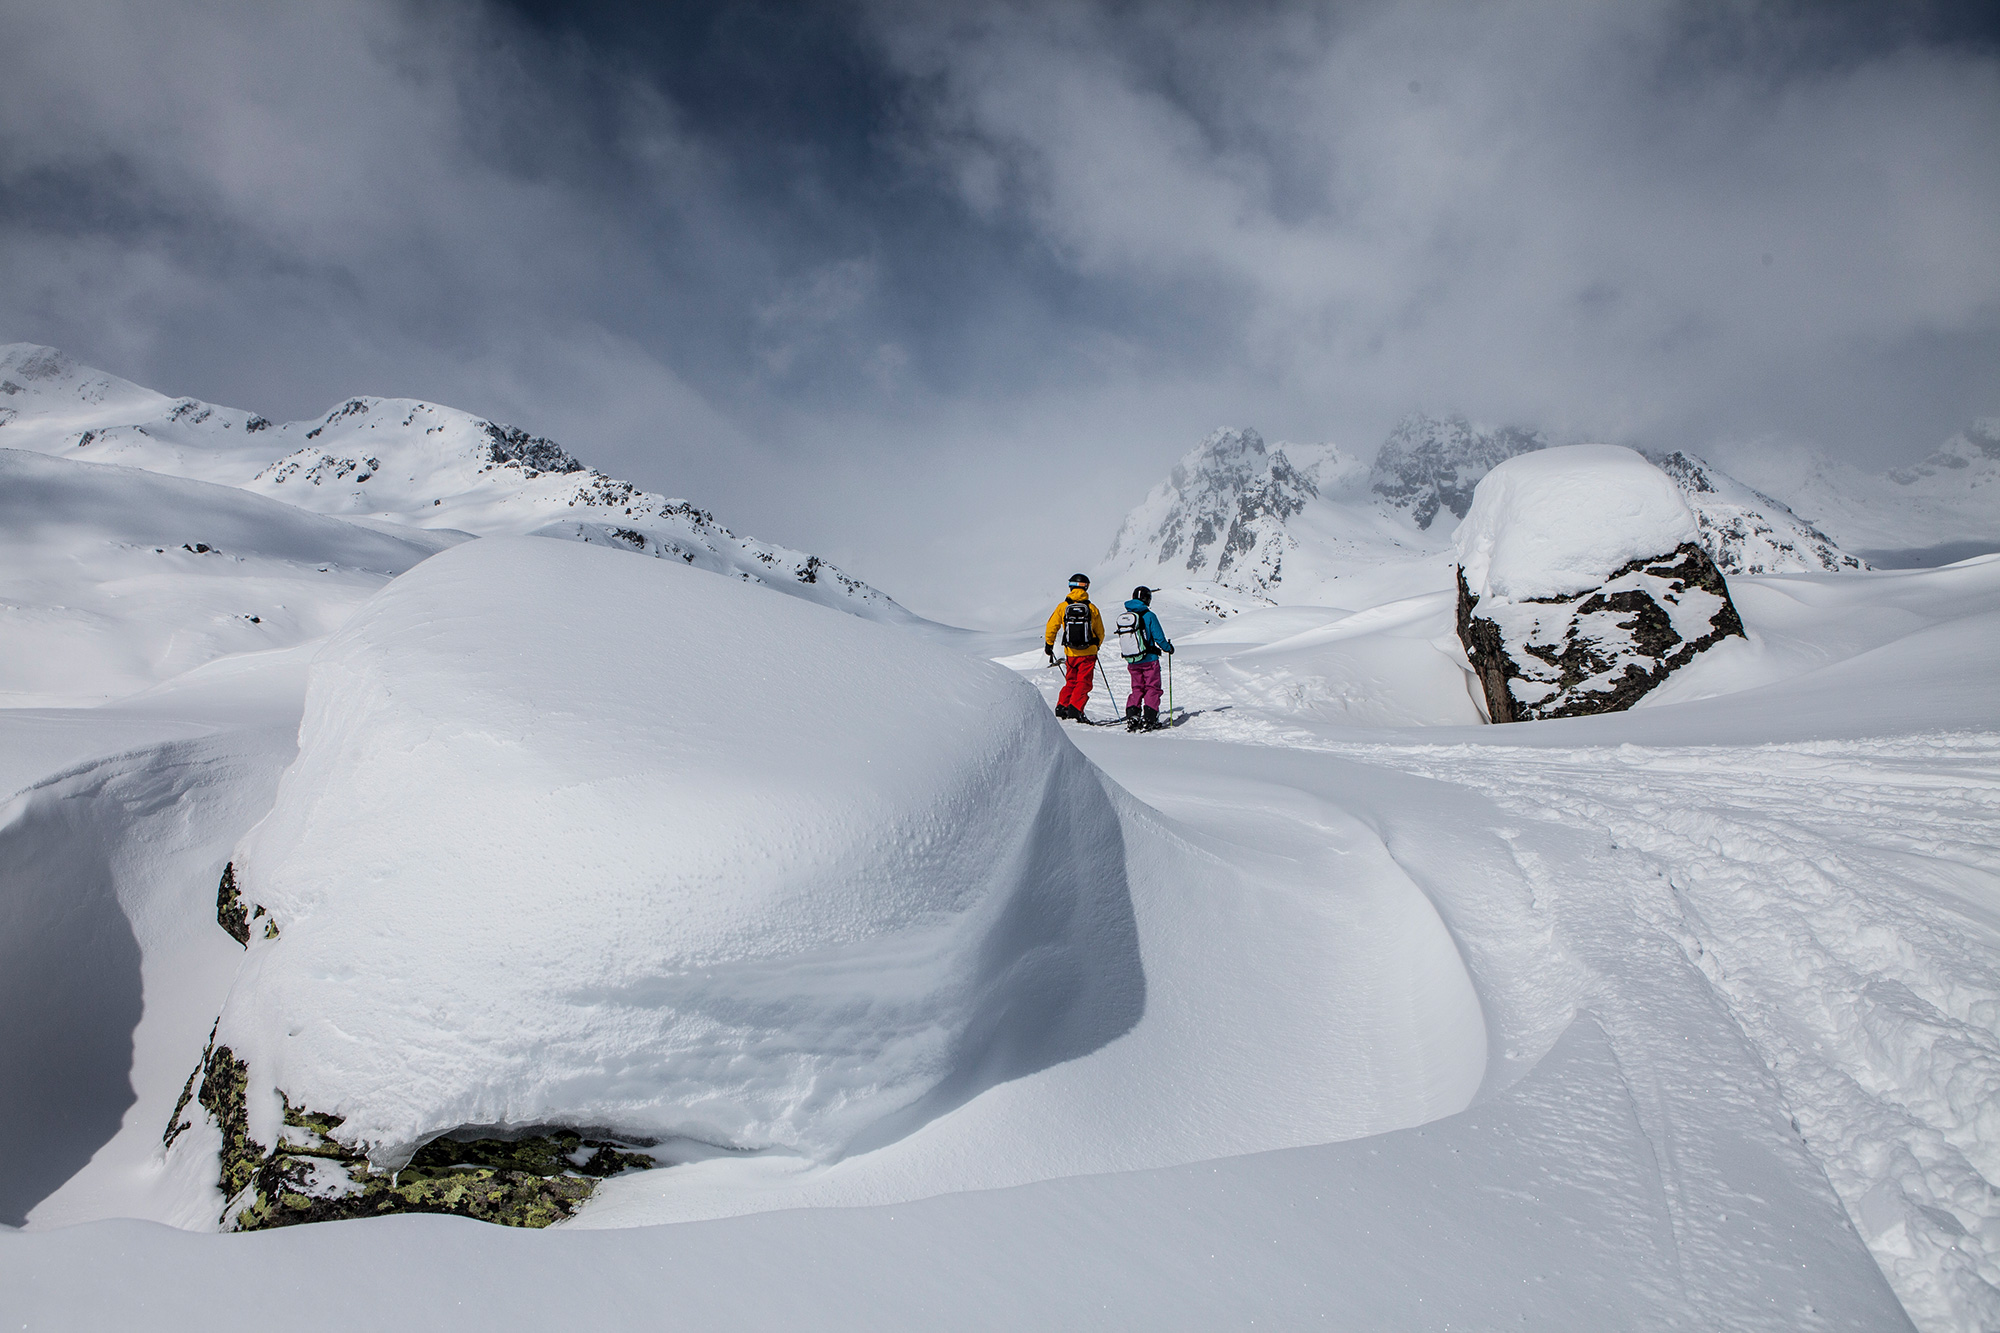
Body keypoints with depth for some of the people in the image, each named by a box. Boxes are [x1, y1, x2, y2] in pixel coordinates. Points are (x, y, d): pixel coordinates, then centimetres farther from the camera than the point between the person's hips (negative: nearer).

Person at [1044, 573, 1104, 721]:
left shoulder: (1062, 607, -2)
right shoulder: (1092, 608, -1)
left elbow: (1051, 627, 1)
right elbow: (1100, 633, 8)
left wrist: (1048, 645, 16)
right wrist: (1096, 646, 26)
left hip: (1071, 653, 2)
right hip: (1088, 653, -2)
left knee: (1071, 681, 18)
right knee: (1084, 682, 3)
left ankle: (1062, 706, 10)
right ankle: (1075, 708, -11)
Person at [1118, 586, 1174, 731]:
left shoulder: (1123, 617, 3)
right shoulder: (1149, 616, -13)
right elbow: (1159, 637, -11)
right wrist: (1168, 648, 7)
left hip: (1132, 662, 5)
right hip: (1149, 659, -5)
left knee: (1137, 688, 15)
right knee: (1152, 688, 5)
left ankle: (1131, 717, 3)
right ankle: (1148, 719, -2)